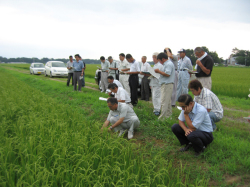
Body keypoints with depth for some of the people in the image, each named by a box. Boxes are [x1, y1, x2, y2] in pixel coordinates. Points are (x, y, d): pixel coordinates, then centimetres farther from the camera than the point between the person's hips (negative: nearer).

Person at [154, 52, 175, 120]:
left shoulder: (169, 64, -13)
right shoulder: (166, 64, 21)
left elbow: (167, 74, -23)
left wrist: (159, 71, -14)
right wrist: (159, 71, 12)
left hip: (167, 85, -11)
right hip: (165, 84, 11)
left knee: (164, 101, -11)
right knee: (167, 101, 15)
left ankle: (163, 117, -10)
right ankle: (168, 115, 22)